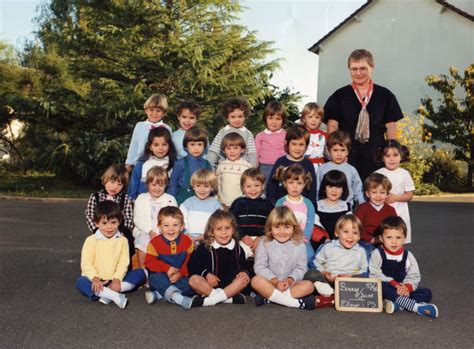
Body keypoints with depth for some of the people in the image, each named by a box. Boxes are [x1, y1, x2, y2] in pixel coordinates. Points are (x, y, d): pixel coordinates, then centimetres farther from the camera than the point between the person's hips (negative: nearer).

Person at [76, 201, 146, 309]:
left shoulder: (122, 240, 3)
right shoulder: (91, 240, -2)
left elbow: (123, 263, -5)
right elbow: (86, 264, -9)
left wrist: (117, 279, -21)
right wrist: (95, 278, -26)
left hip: (115, 280, 2)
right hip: (97, 280, -2)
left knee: (141, 273, -17)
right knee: (81, 282, -33)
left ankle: (107, 294, -30)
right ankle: (115, 296, -44)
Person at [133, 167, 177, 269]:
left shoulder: (170, 199, 8)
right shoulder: (141, 198, 10)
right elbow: (138, 219, 0)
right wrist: (150, 231, -13)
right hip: (144, 235, 1)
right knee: (142, 264, 3)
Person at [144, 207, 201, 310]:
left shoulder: (187, 241, -2)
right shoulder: (155, 242, -7)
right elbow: (149, 262, -9)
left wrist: (180, 273, -20)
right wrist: (166, 268, -21)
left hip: (181, 277, 2)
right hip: (162, 277, -1)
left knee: (191, 285, -26)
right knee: (156, 278, -34)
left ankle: (158, 294, -27)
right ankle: (179, 298, -48)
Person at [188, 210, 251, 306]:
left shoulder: (237, 248, 7)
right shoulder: (204, 248, 0)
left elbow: (244, 266, 15)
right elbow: (193, 265, -2)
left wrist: (245, 272, -9)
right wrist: (206, 274, -17)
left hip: (230, 285, 2)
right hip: (210, 285, -2)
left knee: (244, 279, -25)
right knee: (194, 280, -28)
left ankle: (215, 298, -34)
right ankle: (231, 298, -34)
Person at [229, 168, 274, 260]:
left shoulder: (267, 205, 13)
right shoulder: (238, 203, 13)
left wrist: (261, 238, -9)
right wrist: (242, 236, -8)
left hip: (263, 240, 0)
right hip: (242, 240, 0)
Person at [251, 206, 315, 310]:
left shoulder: (299, 245, 2)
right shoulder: (264, 243, -1)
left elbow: (301, 268, -1)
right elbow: (260, 267, -7)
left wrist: (289, 280, -19)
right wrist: (276, 281, -19)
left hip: (291, 283, 1)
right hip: (270, 283, -1)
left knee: (309, 285, -25)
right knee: (256, 280, -32)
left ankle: (270, 297, -30)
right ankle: (296, 302, -33)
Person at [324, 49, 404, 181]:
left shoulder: (385, 96, 10)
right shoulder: (339, 97, 8)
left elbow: (391, 128, 9)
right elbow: (332, 127, 4)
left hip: (376, 158, 1)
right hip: (346, 157, -1)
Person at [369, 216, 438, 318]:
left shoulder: (408, 256, 7)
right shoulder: (377, 254, -3)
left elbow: (414, 277, 3)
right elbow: (375, 275, -13)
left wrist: (407, 287, -20)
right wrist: (395, 284, -23)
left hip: (402, 291, 4)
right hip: (385, 290, -4)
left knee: (426, 293, -13)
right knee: (380, 285, -37)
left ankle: (397, 303, -34)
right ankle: (416, 306, -38)